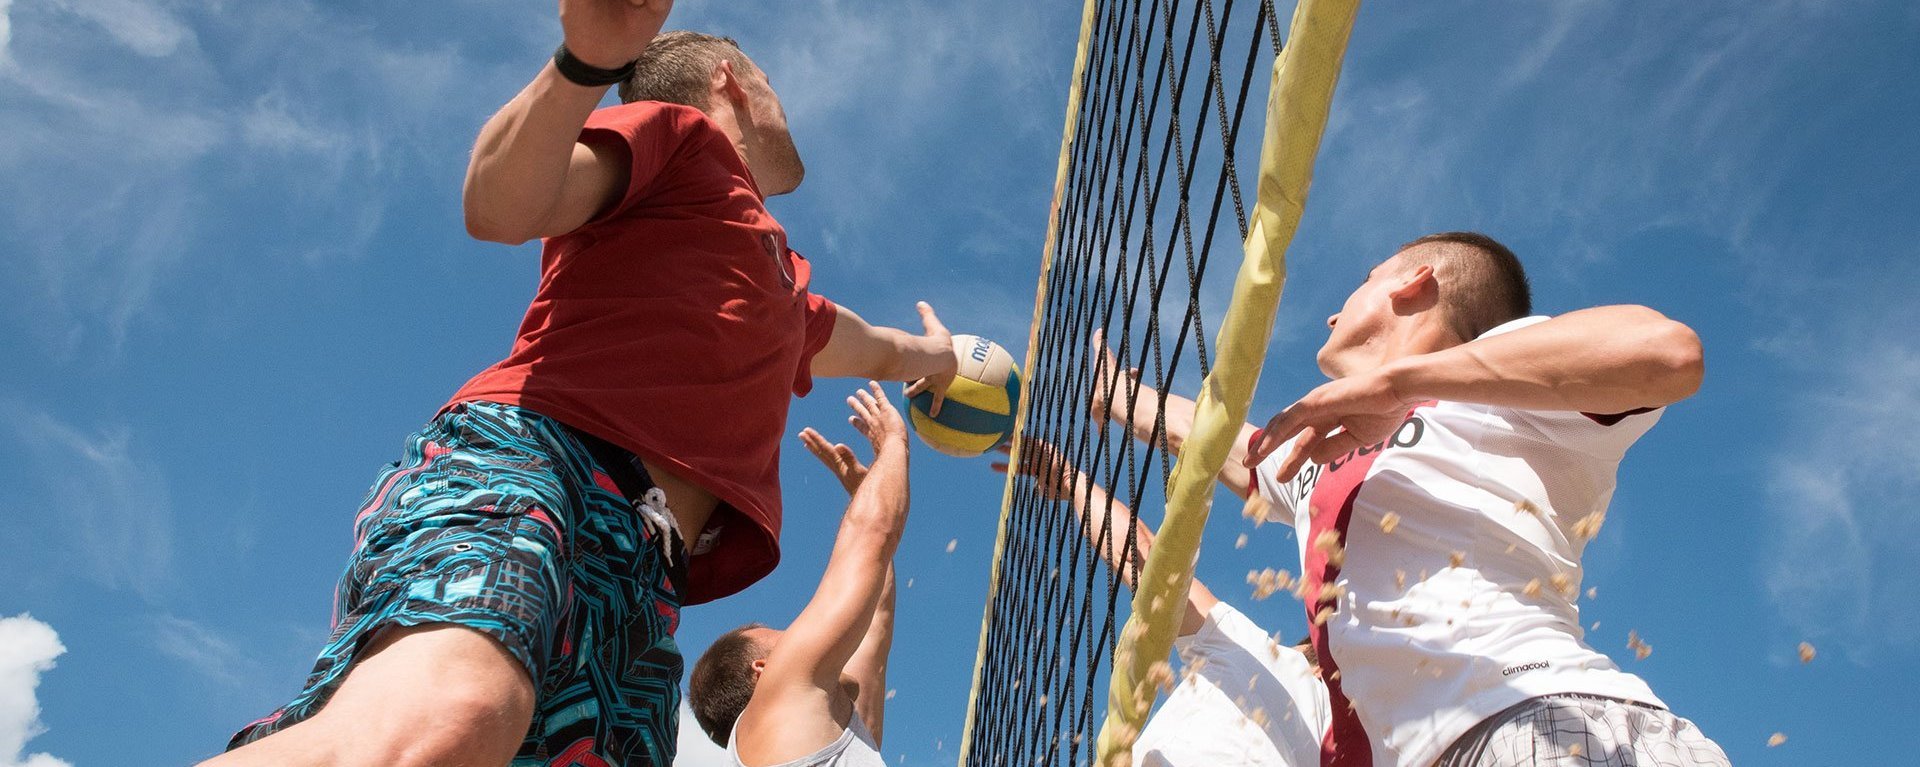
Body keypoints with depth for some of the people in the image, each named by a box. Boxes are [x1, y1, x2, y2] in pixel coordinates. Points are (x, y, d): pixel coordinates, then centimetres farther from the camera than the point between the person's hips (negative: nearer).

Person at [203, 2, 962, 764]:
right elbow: (501, 207, -3)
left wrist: (931, 352, 83)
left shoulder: (782, 288, 40)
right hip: (524, 453, -7)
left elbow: (868, 347, 65)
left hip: (639, 585, 7)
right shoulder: (677, 127, 17)